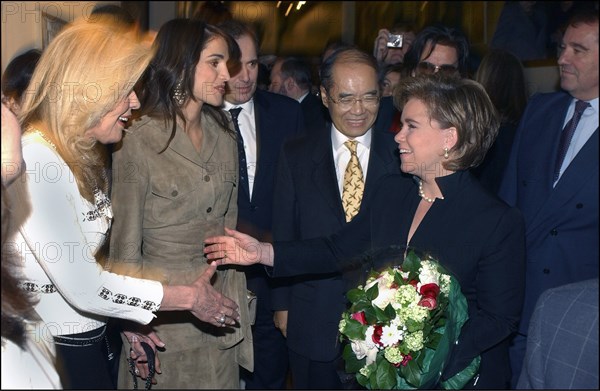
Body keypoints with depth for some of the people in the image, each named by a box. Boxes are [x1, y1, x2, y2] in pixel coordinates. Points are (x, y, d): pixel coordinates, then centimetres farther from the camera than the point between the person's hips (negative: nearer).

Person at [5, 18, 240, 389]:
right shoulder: (35, 159, -22)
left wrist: (125, 322, 4)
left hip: (87, 340, 8)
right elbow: (83, 286, -24)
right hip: (53, 351, -8)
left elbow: (83, 266, 8)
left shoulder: (83, 156, 6)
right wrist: (190, 296, -16)